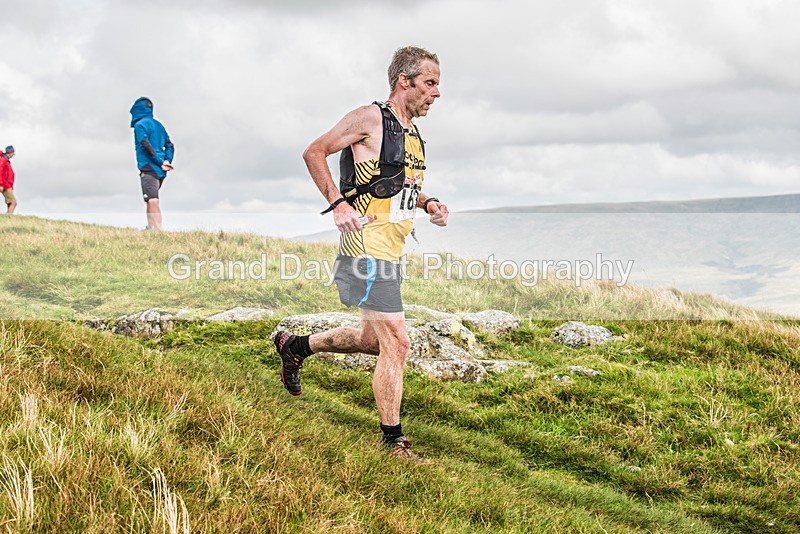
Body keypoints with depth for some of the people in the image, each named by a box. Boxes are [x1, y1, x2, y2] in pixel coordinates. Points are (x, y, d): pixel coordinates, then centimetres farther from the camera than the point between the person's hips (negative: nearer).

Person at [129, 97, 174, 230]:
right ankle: (151, 227, 21)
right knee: (152, 200, 18)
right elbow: (169, 145, 15)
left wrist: (161, 162, -14)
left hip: (149, 168, -8)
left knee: (152, 200, -16)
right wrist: (167, 161, 1)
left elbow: (147, 146, -15)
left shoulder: (139, 125, -4)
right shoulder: (158, 125, 20)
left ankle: (157, 229, -26)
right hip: (160, 171, 8)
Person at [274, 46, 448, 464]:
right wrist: (338, 203, -18)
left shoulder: (413, 134, 15)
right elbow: (313, 153, -7)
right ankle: (394, 442, 1)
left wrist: (427, 204, 7)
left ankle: (295, 345, 37)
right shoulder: (370, 119, -10)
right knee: (395, 343, -9)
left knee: (374, 340, 19)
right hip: (367, 246, -9)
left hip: (390, 252, 9)